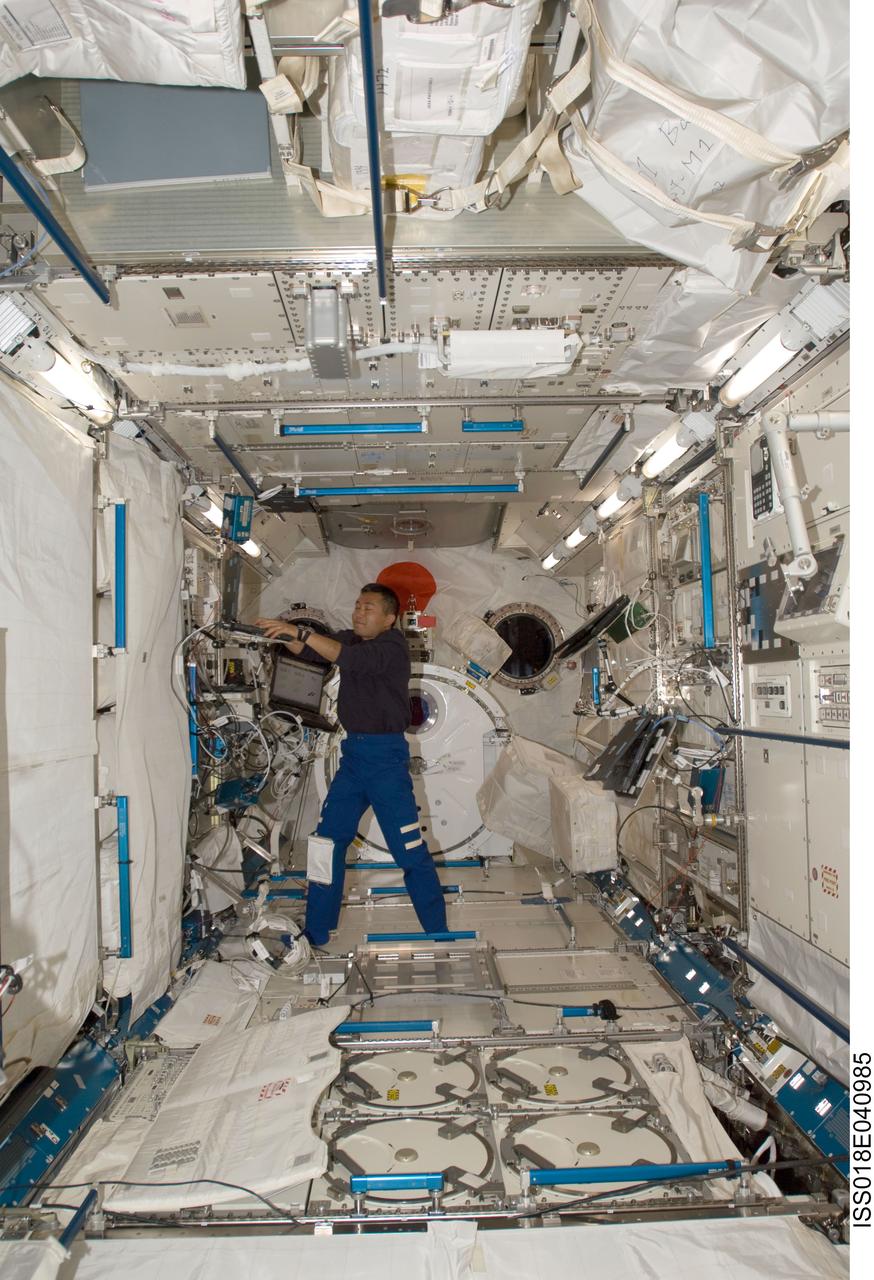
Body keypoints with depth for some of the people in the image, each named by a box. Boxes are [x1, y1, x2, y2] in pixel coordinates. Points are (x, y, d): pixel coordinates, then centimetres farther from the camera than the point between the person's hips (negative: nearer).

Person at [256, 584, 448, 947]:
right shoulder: (350, 639, 10)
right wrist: (283, 634, -20)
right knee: (328, 840, 9)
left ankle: (437, 935, 12)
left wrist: (299, 631, -32)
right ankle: (315, 935, 20)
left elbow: (350, 659, -29)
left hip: (386, 756, -7)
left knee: (410, 850, -2)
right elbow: (305, 650, 0)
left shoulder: (392, 648, -12)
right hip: (353, 753, 7)